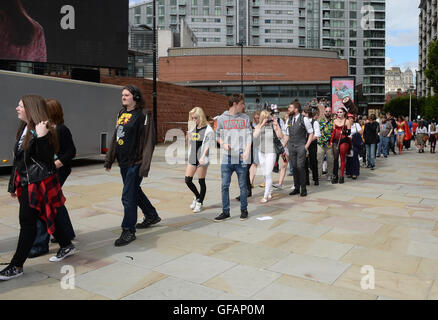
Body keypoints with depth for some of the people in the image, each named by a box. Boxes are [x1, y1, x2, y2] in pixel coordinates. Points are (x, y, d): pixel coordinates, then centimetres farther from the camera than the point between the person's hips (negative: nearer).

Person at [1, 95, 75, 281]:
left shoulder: (42, 130, -15)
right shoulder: (23, 129, 11)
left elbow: (46, 159, -23)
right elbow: (18, 160, 16)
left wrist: (41, 138, -33)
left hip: (39, 183, -9)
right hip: (25, 183, 9)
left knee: (27, 222, -3)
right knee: (46, 216, 17)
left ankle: (16, 266, 6)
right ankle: (66, 246, 33)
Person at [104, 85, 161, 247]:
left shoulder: (143, 115, -10)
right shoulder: (121, 113, 13)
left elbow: (149, 141, -14)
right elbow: (115, 138, 18)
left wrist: (145, 165, -20)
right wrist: (109, 159, 17)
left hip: (135, 163, -8)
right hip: (123, 162, 8)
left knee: (128, 197, -6)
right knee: (134, 191, 20)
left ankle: (128, 231, 7)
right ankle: (152, 216, 39)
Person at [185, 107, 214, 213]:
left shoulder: (207, 130, -8)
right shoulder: (192, 128, 11)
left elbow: (208, 145, -12)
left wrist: (203, 157, -20)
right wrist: (188, 137, 0)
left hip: (201, 159, -6)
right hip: (192, 158, 6)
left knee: (201, 181, 3)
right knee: (187, 180, 6)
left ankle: (200, 202, 17)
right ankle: (197, 196, 30)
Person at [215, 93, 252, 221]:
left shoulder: (245, 118, 6)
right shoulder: (222, 118, 6)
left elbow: (249, 136, 3)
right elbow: (218, 135, 12)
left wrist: (247, 151, -10)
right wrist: (223, 144, -8)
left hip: (241, 158, 0)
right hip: (227, 158, 1)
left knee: (243, 185, 7)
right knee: (225, 186, 3)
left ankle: (244, 210, 21)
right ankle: (225, 212, 13)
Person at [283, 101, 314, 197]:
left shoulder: (304, 119, -5)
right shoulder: (289, 120, 11)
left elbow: (311, 133, -1)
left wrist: (306, 146, -8)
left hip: (301, 146, -5)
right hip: (291, 146, 5)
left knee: (300, 167, -8)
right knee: (294, 167, 7)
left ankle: (303, 189, 3)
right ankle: (296, 188, 17)